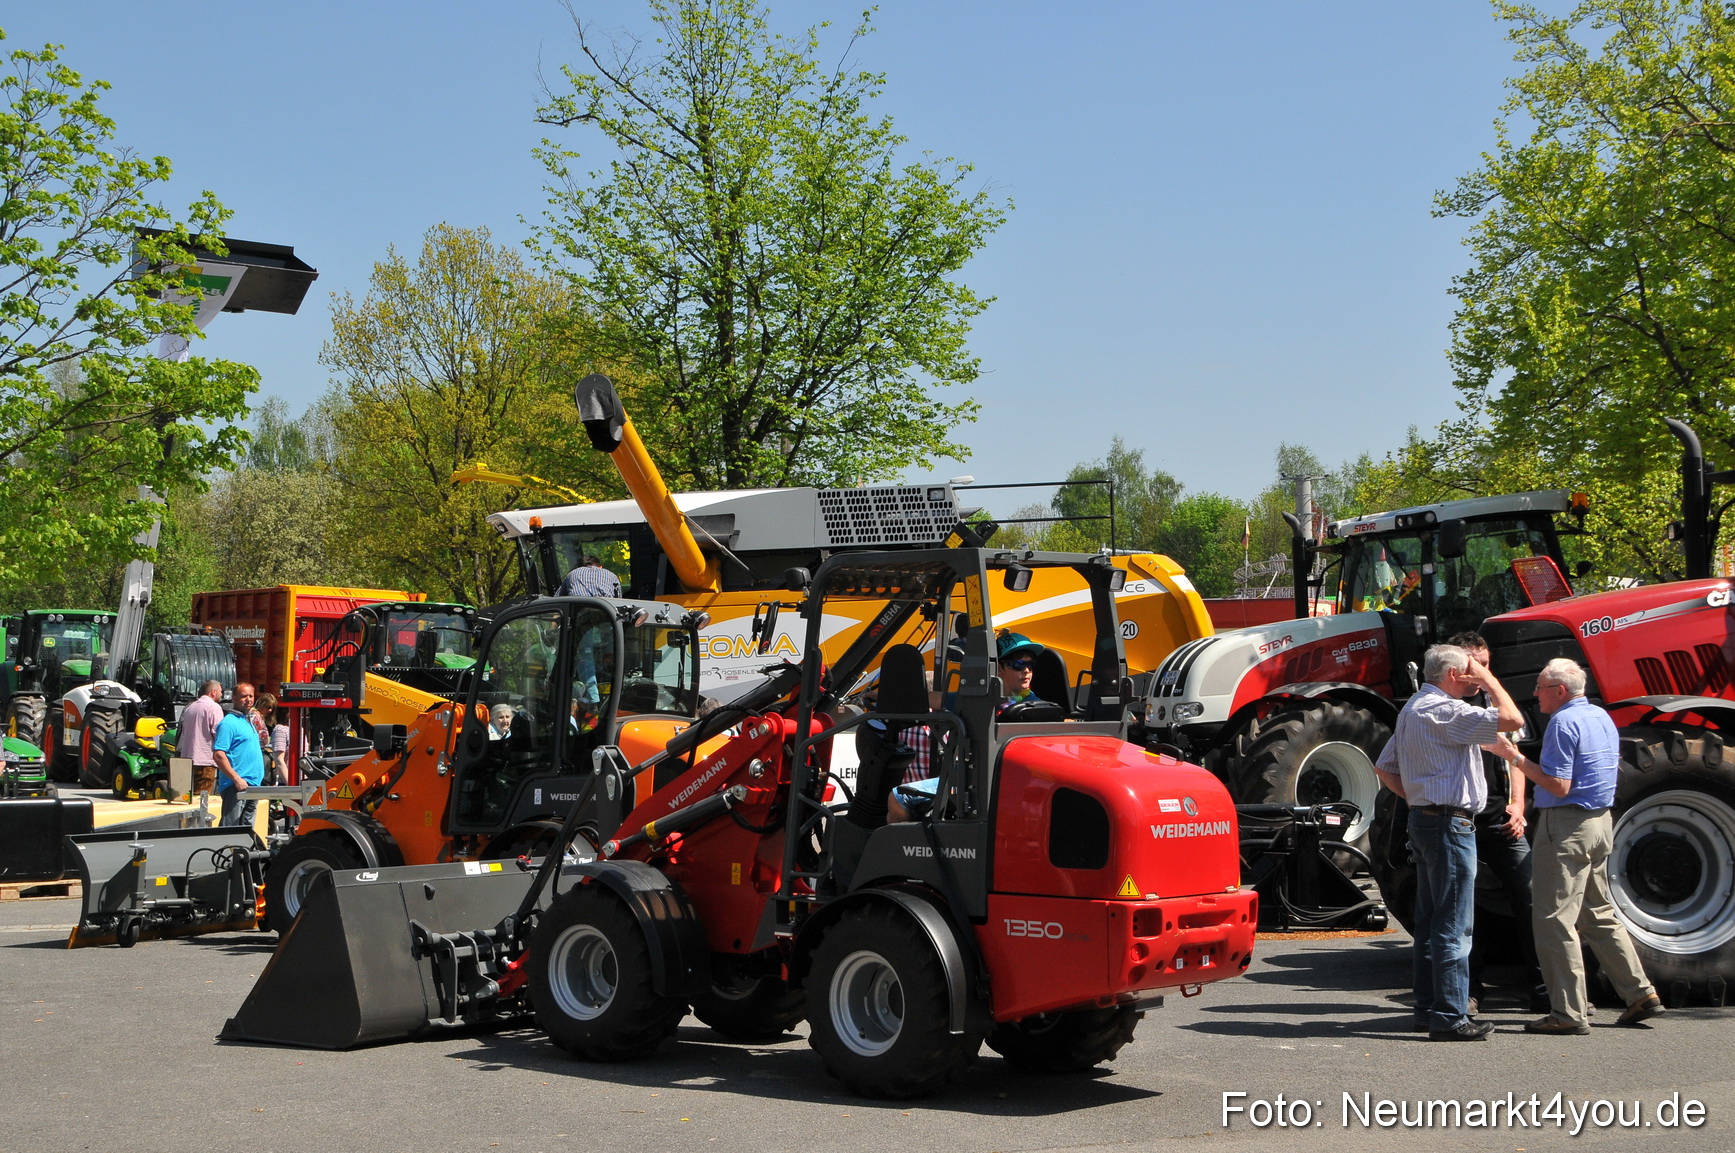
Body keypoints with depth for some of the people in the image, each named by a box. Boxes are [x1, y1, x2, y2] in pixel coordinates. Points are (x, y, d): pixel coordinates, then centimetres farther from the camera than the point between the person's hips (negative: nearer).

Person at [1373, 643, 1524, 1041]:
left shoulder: (1412, 709, 17)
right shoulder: (1445, 711, -16)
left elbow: (1385, 768, 21)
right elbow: (1512, 719, -23)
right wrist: (1488, 681, -9)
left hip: (1424, 818, 11)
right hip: (1450, 822, -10)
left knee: (1431, 921, 14)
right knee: (1454, 925, -7)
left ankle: (1429, 1008, 19)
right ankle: (1450, 1018, -5)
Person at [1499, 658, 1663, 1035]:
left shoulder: (1564, 723, -16)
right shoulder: (1602, 718, 13)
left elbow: (1558, 786, -20)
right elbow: (1612, 767, 23)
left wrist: (1519, 760, -14)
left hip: (1566, 824, -10)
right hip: (1601, 821, 10)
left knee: (1554, 918, -6)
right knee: (1598, 914, 19)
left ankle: (1569, 1013, -7)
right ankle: (1640, 993, 20)